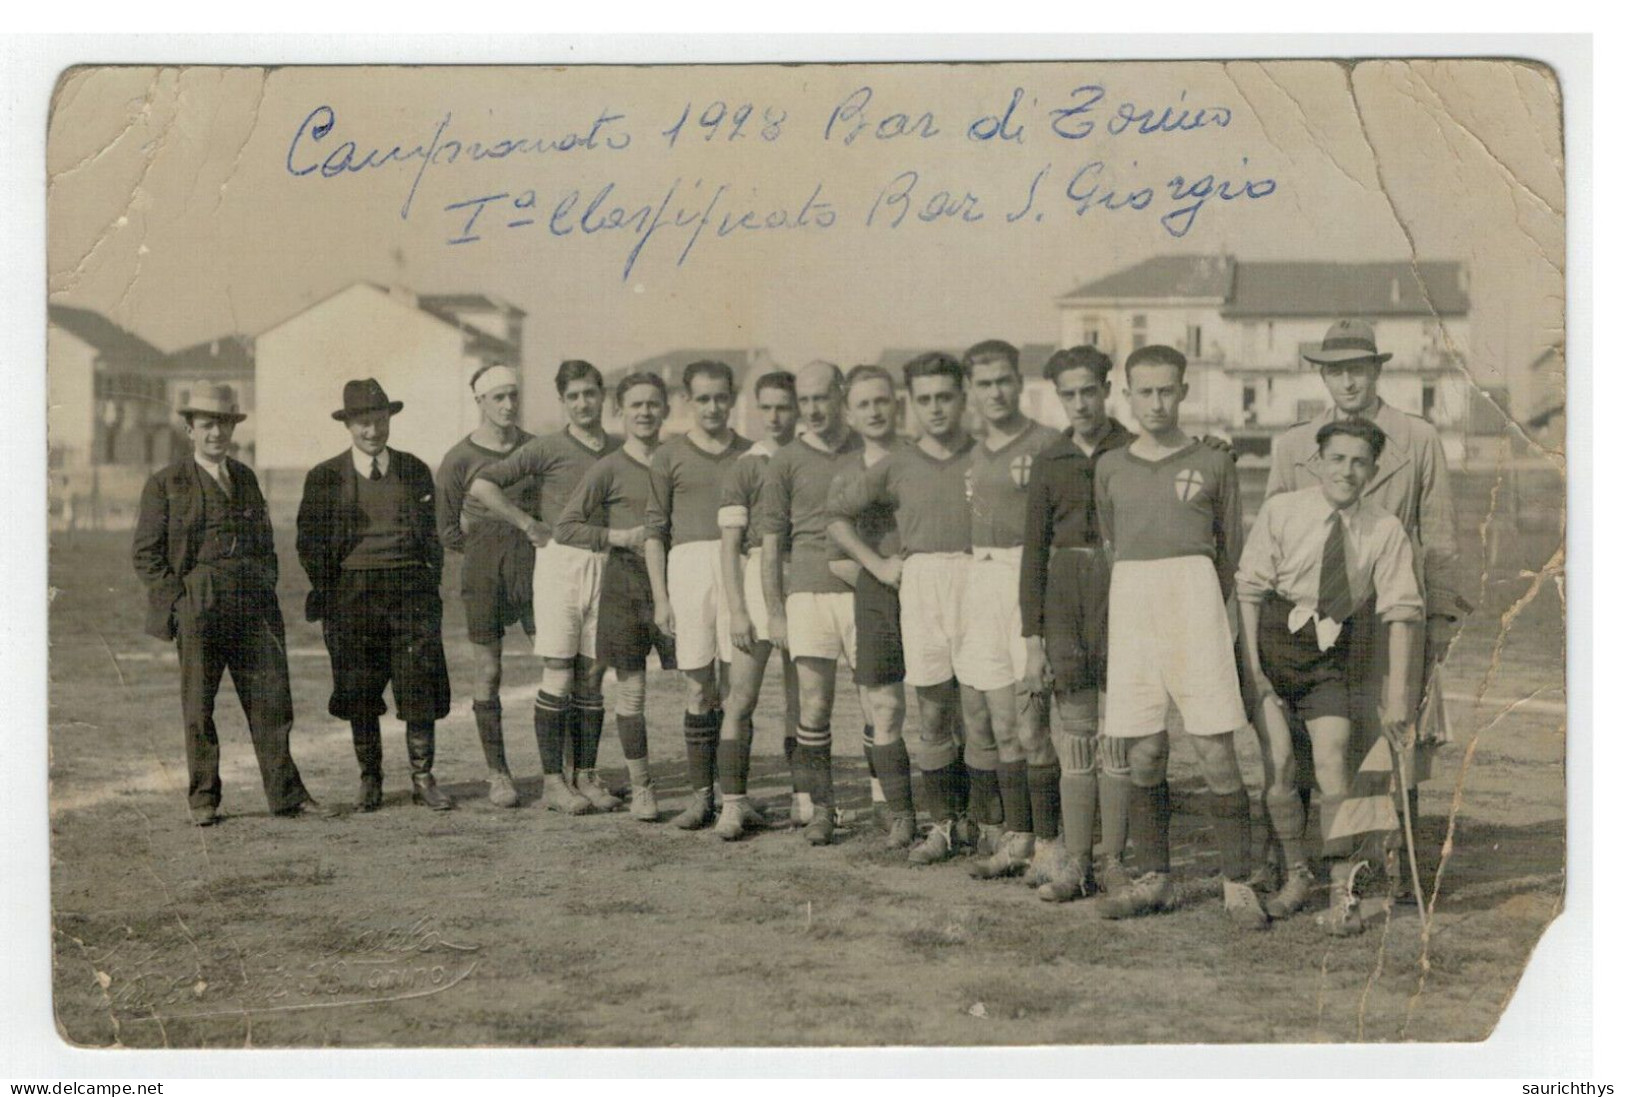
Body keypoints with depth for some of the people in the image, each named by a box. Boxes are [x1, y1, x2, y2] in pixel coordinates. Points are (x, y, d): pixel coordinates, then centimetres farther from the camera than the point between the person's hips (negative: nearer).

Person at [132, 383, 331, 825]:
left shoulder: (245, 478, 16)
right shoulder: (165, 484, 2)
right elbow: (145, 553, 0)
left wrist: (266, 590, 12)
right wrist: (180, 601, -8)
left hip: (254, 607, 4)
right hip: (198, 609, -4)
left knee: (272, 698, 2)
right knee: (198, 706, 3)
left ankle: (285, 793, 8)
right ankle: (203, 799, 13)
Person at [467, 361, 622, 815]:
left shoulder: (620, 450, 11)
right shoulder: (548, 448, -3)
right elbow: (482, 486, -8)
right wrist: (529, 524, -4)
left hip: (605, 566, 4)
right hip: (560, 561, -4)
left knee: (592, 675, 6)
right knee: (559, 674, -4)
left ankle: (586, 775, 13)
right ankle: (553, 782, 1)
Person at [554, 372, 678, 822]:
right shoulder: (609, 469, 1)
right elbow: (564, 527, -1)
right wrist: (621, 537, -10)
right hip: (625, 584, -2)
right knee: (631, 688, 1)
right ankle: (640, 788, 13)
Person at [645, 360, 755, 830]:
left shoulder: (750, 454, 14)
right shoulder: (669, 457, 10)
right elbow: (654, 530, 8)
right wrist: (660, 598, 1)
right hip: (689, 564, -1)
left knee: (735, 685, -3)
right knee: (700, 687, 1)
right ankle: (702, 794, 6)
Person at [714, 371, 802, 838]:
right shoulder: (746, 466, 2)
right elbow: (730, 544, -3)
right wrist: (736, 609, -12)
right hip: (758, 575, -3)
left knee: (801, 699, 9)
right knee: (741, 699, -6)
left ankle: (803, 798, 16)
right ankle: (733, 803, -4)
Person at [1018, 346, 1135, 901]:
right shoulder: (1049, 461, 9)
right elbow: (1034, 549, 9)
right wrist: (1033, 638, 4)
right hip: (1065, 597, 3)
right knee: (1074, 735, 3)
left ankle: (1114, 858, 10)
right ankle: (1076, 863, 9)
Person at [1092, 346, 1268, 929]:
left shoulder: (1212, 464, 7)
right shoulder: (1110, 468, 15)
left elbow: (1231, 553, 13)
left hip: (1194, 601, -3)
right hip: (1130, 605, 3)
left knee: (1215, 750, -6)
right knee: (1141, 751, 3)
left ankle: (1238, 885, 0)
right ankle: (1153, 878, 15)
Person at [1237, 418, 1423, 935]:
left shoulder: (1385, 531, -5)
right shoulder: (1281, 511, -7)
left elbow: (1400, 611, -4)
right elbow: (1250, 587, -5)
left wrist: (1397, 692, -8)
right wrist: (1250, 665, -10)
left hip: (1329, 649, 1)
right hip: (1272, 640, 0)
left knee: (1332, 767, -9)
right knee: (1278, 766, -6)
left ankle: (1342, 892, 7)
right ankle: (1296, 875, 16)